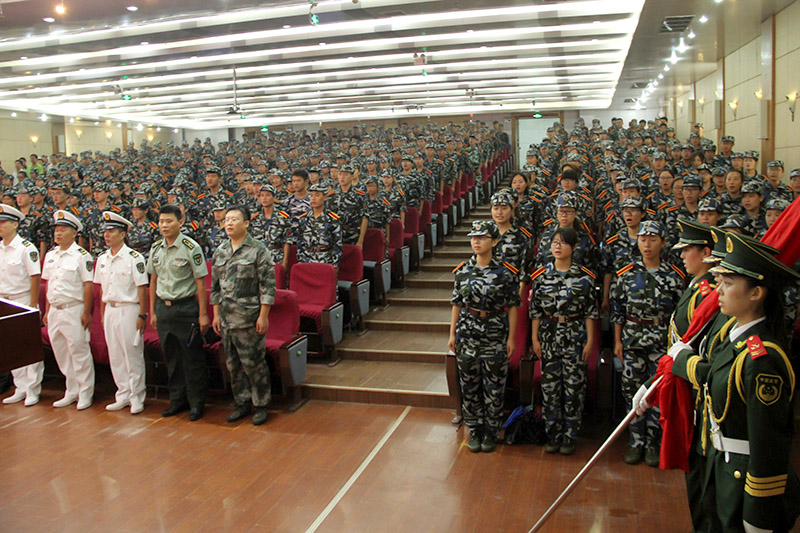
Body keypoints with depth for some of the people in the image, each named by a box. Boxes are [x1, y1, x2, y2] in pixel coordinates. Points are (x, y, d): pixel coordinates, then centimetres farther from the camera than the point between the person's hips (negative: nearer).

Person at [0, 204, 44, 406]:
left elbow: (35, 278, -13)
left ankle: (33, 391, 8)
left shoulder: (26, 248, -11)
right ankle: (20, 389, 20)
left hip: (23, 301, -7)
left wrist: (32, 307, -15)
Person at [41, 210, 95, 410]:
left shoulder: (82, 256, -8)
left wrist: (86, 312, -15)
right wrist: (47, 310, 14)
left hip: (74, 311, -7)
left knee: (79, 352, -2)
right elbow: (48, 284, 17)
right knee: (61, 354, 12)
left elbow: (88, 285, -11)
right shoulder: (50, 255, 13)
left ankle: (85, 394, 8)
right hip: (54, 311, 7)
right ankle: (71, 392, 24)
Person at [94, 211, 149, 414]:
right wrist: (102, 312, 14)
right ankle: (123, 395, 21)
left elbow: (142, 288, -11)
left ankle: (137, 397, 10)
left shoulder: (134, 257, -10)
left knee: (133, 355, -1)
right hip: (110, 310, 7)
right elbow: (102, 288, 17)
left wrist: (142, 315, -13)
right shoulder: (102, 259, 10)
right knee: (115, 356, 10)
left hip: (128, 309, -6)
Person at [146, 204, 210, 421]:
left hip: (185, 307, -5)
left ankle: (196, 403, 13)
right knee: (171, 358, 13)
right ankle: (177, 400, 26)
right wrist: (153, 311, 14)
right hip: (163, 307, 6)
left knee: (192, 358, 1)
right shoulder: (156, 248, 8)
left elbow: (200, 282, -9)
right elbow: (153, 281, 15)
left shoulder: (191, 248, -9)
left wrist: (203, 314, -11)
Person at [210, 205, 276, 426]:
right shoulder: (220, 252, 11)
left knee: (253, 362, 0)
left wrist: (263, 316, -13)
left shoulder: (258, 250, -6)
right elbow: (215, 285, 17)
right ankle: (242, 403, 26)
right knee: (233, 364, 12)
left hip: (249, 318, -6)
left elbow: (268, 285, -9)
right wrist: (216, 314, 12)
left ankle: (260, 405, 14)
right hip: (226, 318, 6)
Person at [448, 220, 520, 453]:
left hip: (495, 333, -2)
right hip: (467, 332, 3)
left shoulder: (505, 272, -6)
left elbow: (513, 307, -2)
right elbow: (457, 303, 8)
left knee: (494, 386, 5)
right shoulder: (462, 270, 2)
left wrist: (511, 338, -4)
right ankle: (474, 430, 23)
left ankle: (491, 432, 21)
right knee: (468, 384, 8)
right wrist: (452, 333, 6)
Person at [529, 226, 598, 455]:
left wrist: (590, 341, -3)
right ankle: (553, 435, 19)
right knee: (549, 386, 6)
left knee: (574, 387, 2)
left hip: (575, 335, -2)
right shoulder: (541, 275, 2)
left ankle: (569, 437, 15)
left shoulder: (584, 277, -2)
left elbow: (590, 311, -1)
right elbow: (535, 310, 5)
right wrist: (534, 338, 2)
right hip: (548, 335, 2)